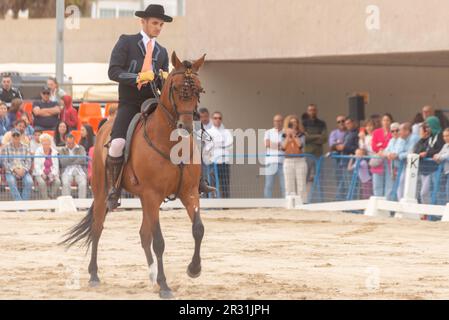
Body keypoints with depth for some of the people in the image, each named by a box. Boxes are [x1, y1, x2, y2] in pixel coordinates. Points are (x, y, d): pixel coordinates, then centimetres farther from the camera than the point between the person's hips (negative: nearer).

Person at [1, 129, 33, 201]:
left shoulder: (25, 147, 13)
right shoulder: (5, 148, 7)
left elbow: (28, 161, 7)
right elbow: (5, 162, -1)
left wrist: (23, 170, -14)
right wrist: (15, 170, -16)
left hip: (23, 171, 2)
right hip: (11, 172, -2)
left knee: (29, 182, -30)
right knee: (11, 182, -35)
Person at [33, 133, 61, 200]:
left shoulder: (54, 152, 7)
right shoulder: (38, 152, 0)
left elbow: (56, 166, 5)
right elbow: (37, 166, -5)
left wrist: (53, 174, -13)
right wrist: (42, 174, -21)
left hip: (51, 174, 2)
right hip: (40, 174, -2)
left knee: (57, 182, -29)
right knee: (42, 182, -35)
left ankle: (53, 199, -19)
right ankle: (44, 200, -26)